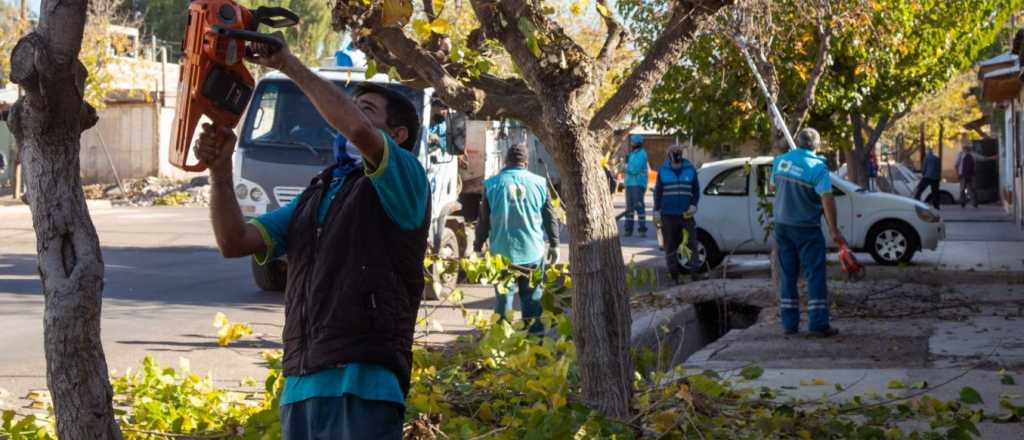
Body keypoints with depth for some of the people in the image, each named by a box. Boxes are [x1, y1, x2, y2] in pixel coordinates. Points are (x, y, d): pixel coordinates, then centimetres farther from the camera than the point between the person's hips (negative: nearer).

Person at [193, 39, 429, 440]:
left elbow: (357, 129, -20)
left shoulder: (403, 182, 0)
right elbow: (235, 242, 13)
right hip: (299, 387, 7)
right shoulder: (311, 199, 23)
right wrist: (220, 170, -3)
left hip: (362, 385, -7)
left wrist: (290, 65, -12)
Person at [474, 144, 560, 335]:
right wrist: (553, 244, 12)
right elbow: (550, 217, 4)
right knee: (532, 295, 9)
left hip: (502, 250, -1)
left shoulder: (492, 184, -4)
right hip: (533, 250, 1)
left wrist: (478, 246, 10)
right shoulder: (539, 183, -1)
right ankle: (535, 332, 10)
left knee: (504, 293, 7)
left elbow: (484, 220, 0)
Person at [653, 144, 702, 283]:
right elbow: (658, 192, 7)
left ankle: (695, 271, -4)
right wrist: (657, 210, 1)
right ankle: (674, 275, 11)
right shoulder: (663, 171, 5)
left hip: (686, 214, 0)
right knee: (670, 246, 4)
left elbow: (696, 190, 10)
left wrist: (693, 205, -5)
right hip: (668, 214, 0)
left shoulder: (690, 170, 5)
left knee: (692, 243, -8)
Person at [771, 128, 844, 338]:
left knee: (788, 275, 11)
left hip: (782, 226, 5)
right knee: (815, 275, -1)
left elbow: (774, 186, 17)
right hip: (807, 228, -5)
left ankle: (789, 323, 11)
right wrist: (834, 230, -15)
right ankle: (818, 324, -6)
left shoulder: (780, 161, 1)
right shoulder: (817, 167, -14)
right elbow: (827, 201, -19)